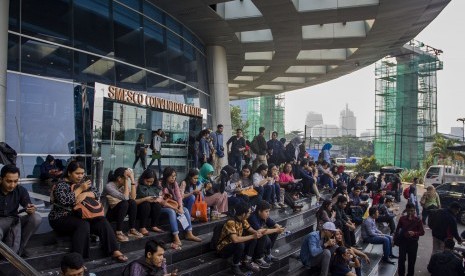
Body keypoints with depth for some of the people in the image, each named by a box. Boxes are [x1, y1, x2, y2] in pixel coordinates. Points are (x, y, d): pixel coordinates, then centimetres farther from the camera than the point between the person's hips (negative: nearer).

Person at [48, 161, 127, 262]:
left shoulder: (83, 182, 10)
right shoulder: (61, 185, -8)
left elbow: (96, 194, 1)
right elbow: (64, 200, -27)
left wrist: (85, 193, -20)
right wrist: (80, 189, -20)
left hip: (80, 216, 6)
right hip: (62, 218, -6)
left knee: (102, 221, -18)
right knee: (83, 224, -34)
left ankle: (115, 251, -20)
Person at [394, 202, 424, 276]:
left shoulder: (418, 220, -4)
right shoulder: (402, 219, -1)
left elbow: (422, 232, -3)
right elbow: (397, 229, 9)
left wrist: (414, 233, -21)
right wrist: (395, 239, 7)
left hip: (413, 242, 0)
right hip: (403, 241, 0)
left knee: (412, 260, 8)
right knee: (401, 259, 0)